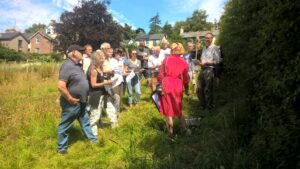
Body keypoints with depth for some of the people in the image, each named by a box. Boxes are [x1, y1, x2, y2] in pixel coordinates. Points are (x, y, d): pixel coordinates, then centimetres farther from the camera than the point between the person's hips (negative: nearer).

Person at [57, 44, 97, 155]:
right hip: (72, 103, -9)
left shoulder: (78, 65, 8)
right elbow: (61, 86, -29)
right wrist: (70, 99, -22)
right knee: (65, 125, 8)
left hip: (81, 101, 9)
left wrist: (84, 96, 16)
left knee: (85, 121, 23)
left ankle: (91, 138, 40)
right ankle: (61, 147, 24)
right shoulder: (67, 66, -22)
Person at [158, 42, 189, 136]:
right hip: (178, 87, 2)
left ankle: (170, 132, 13)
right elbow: (185, 78, 8)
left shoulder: (166, 60, 0)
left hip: (166, 85, -2)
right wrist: (186, 89, 20)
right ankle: (185, 129, 25)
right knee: (178, 109, 20)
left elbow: (161, 75, -2)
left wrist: (160, 85, 8)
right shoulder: (184, 63, 4)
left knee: (168, 110, 6)